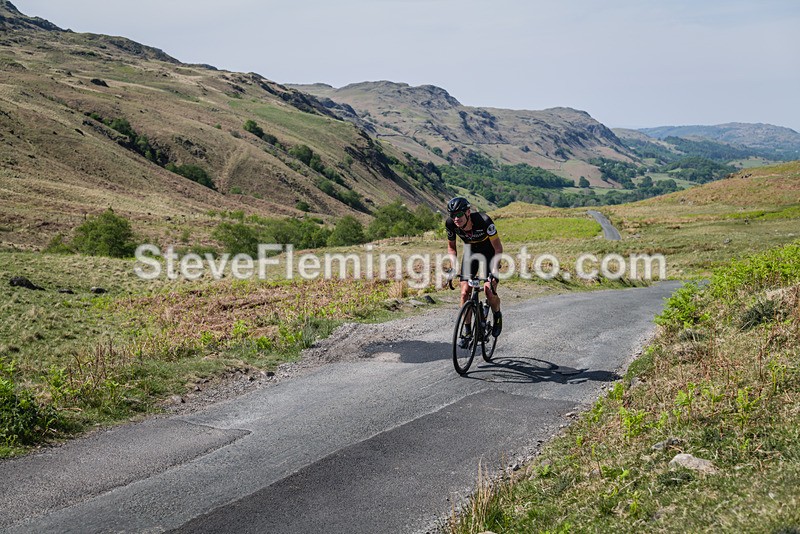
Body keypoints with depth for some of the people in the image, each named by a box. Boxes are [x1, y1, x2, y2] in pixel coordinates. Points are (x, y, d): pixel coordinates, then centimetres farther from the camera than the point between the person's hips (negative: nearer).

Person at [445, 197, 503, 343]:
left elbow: (498, 247, -26)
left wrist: (494, 270, -34)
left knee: (489, 291, -16)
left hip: (489, 253, -3)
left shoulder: (483, 220, -36)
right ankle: (467, 332, 4)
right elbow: (451, 247, -6)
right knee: (465, 292, -8)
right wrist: (454, 267, -19)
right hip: (470, 252, 3)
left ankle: (497, 316, 16)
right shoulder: (450, 224, -25)